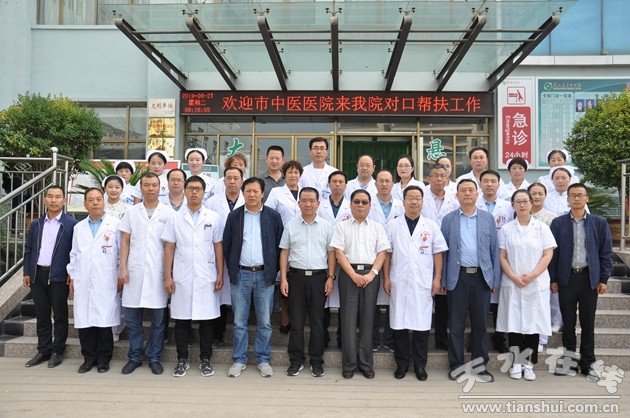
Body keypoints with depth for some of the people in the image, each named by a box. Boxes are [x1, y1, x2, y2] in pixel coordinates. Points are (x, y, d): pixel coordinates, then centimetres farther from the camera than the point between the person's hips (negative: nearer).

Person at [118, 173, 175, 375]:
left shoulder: (168, 213, 2)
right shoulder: (132, 212, 8)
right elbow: (125, 241, 8)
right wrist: (122, 268, -1)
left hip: (158, 273, -2)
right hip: (134, 272, 2)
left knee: (158, 319, 4)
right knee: (132, 318, 7)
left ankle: (154, 357, 18)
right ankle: (135, 356, 21)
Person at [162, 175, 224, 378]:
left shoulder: (213, 217, 4)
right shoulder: (174, 218, 4)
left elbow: (218, 247, 5)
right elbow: (169, 248, 3)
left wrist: (220, 274, 0)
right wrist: (167, 276, -2)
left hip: (207, 277, 0)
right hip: (181, 278, 0)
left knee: (206, 319, 5)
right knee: (182, 320, 6)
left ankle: (205, 359, 18)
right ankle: (182, 359, 19)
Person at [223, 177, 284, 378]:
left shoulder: (273, 216, 2)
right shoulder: (234, 216, 5)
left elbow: (279, 245, 5)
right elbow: (227, 244, 8)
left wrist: (273, 271, 2)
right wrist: (232, 270, 6)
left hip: (264, 274, 0)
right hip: (241, 274, 1)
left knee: (264, 322, 6)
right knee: (239, 322, 6)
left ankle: (263, 360, 19)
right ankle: (239, 360, 18)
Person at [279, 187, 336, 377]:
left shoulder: (326, 226, 4)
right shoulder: (290, 225, 5)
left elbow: (331, 253, 5)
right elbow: (284, 253, 5)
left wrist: (330, 277, -2)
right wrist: (283, 278, -2)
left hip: (319, 277, 0)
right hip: (296, 276, 0)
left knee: (317, 322, 6)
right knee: (296, 321, 5)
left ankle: (316, 361, 17)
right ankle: (296, 360, 17)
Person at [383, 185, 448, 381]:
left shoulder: (431, 226, 7)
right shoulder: (392, 226, 6)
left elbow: (438, 253, 5)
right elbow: (387, 253, 6)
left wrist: (437, 278, -1)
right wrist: (386, 278, 0)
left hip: (423, 283, 0)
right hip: (399, 282, 0)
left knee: (422, 324, 3)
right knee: (399, 323, 4)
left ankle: (420, 365, 16)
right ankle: (402, 363, 17)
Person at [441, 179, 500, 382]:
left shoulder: (488, 218, 7)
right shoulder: (448, 219, 5)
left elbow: (494, 250, 6)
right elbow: (443, 251, 4)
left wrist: (495, 279, 1)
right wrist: (442, 280, -1)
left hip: (482, 276, 1)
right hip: (458, 276, -1)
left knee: (480, 324, 8)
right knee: (456, 323, 4)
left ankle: (480, 365, 19)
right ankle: (456, 364, 16)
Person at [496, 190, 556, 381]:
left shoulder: (542, 228, 4)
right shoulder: (506, 229, 5)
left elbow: (548, 255, -1)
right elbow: (502, 256, 2)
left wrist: (532, 275, -13)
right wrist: (514, 277, -11)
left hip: (537, 284, 0)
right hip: (512, 284, 0)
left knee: (533, 322, 2)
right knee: (513, 322, 1)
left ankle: (529, 363, 10)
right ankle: (516, 363, 11)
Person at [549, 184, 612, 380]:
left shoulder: (599, 223, 3)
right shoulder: (558, 223, 1)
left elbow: (606, 252, 4)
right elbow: (553, 252, 1)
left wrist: (604, 279, -2)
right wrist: (553, 279, -2)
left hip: (589, 278, 1)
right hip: (567, 278, 0)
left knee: (588, 323, 7)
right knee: (568, 322, 7)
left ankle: (587, 364, 17)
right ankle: (569, 360, 18)